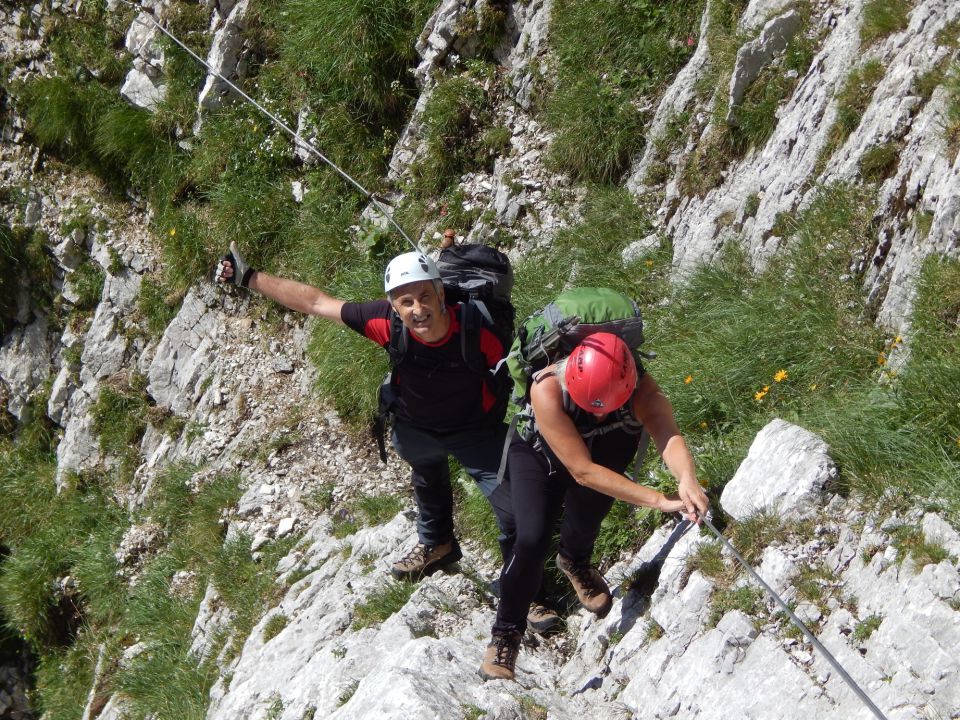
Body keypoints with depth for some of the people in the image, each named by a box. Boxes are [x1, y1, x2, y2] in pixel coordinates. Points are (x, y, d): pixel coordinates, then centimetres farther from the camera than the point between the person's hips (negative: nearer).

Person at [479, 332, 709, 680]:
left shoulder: (640, 388, -35)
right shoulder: (547, 389, -43)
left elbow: (668, 435, -51)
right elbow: (583, 471, -44)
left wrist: (687, 478, -74)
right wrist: (657, 499, -51)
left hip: (607, 451, 4)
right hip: (538, 454, -4)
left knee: (588, 511, -16)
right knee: (532, 538, -20)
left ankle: (575, 560, 22)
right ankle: (506, 632, 1)